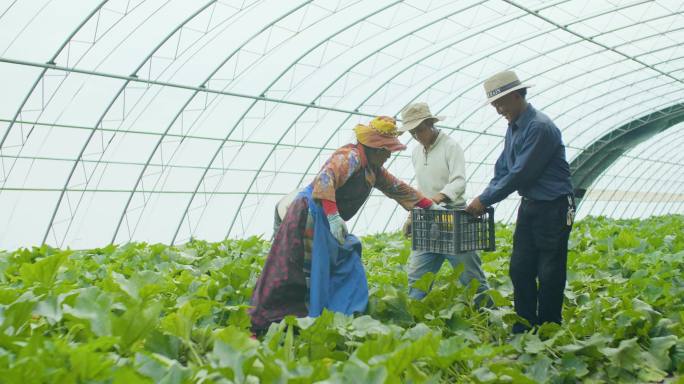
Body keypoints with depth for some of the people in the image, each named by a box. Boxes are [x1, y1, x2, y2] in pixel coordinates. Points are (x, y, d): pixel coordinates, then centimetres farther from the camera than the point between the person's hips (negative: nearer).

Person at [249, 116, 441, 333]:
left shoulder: (373, 169, 16)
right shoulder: (350, 157, -15)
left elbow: (397, 187, 28)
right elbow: (325, 179, -30)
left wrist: (430, 205, 31)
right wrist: (334, 217, -37)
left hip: (328, 222, 10)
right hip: (310, 216, -10)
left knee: (348, 270, 7)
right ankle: (257, 324, -4)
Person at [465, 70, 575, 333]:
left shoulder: (540, 127, -20)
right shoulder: (513, 127, 9)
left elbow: (521, 174, -21)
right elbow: (502, 169, 14)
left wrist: (485, 200, -15)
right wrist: (483, 199, 1)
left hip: (553, 209, -9)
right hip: (529, 206, 9)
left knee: (549, 273, -1)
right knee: (520, 269, 8)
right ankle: (524, 328, 17)